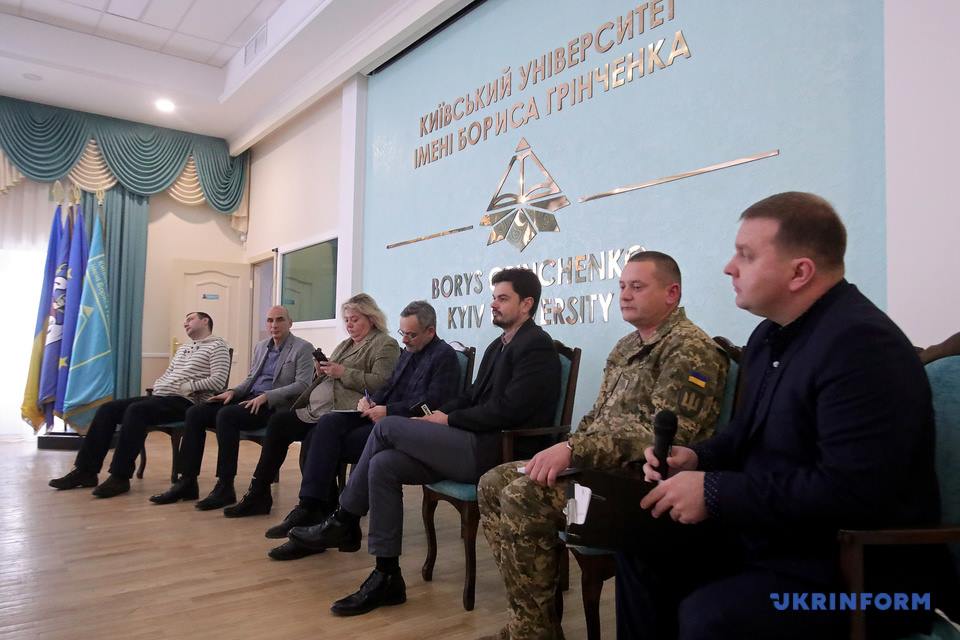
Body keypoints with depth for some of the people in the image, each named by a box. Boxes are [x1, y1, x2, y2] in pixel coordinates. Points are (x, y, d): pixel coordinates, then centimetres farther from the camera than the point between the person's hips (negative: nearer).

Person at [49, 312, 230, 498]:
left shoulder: (217, 346, 1)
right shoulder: (183, 348, 28)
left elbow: (218, 381, -13)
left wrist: (188, 386, -20)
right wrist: (157, 385, 7)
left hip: (185, 402, -9)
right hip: (159, 397, 9)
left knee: (136, 410, -32)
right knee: (107, 409, -5)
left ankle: (120, 476, -27)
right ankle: (86, 470, -3)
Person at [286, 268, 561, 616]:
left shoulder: (536, 346, -9)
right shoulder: (499, 344, 20)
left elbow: (508, 410, -18)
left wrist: (448, 420, -10)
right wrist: (437, 416, 2)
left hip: (495, 452, -9)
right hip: (477, 444, 9)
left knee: (388, 427, -12)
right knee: (383, 465, -7)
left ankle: (344, 522, 6)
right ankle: (387, 577, 1)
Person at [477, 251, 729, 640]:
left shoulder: (690, 350, -12)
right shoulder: (626, 347, 17)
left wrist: (573, 450, -28)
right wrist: (563, 453, 1)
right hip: (598, 464, 10)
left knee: (522, 498, -26)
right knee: (494, 483, 0)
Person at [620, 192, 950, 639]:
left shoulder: (861, 344, -23)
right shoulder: (770, 335, 8)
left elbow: (854, 492, -30)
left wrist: (714, 491, -25)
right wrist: (697, 458, -2)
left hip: (861, 569, -9)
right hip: (772, 535, 9)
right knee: (642, 546, 5)